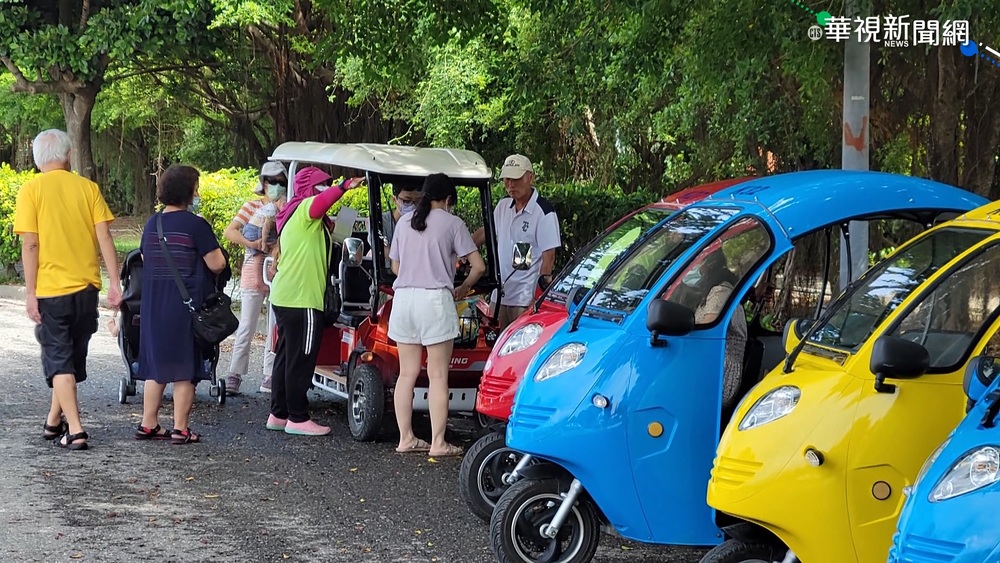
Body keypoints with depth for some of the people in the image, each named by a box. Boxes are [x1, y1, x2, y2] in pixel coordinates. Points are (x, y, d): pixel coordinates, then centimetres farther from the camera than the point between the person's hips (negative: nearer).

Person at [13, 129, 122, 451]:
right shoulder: (87, 188, 3)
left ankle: (75, 431, -6)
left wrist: (30, 293, -7)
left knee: (58, 359, 3)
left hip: (51, 289, -3)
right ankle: (54, 421, 29)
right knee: (73, 356, 18)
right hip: (86, 288, 3)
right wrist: (115, 283, -1)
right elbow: (104, 237, -3)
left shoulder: (31, 190, -4)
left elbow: (30, 244, -10)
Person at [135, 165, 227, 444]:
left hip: (153, 307, 6)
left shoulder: (152, 223, 6)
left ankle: (148, 424, 17)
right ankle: (180, 429, 2)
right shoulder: (195, 225, -14)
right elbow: (217, 264, -15)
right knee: (185, 368, 1)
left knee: (156, 367, 15)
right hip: (187, 307, -6)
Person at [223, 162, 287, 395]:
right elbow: (229, 232, -8)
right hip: (254, 273, -3)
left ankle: (270, 376, 12)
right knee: (247, 327, -2)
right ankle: (235, 375, 4)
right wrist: (251, 243, -21)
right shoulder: (253, 206, 2)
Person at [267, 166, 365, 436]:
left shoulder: (293, 213, 22)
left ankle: (279, 414, 20)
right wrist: (345, 187, -46)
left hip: (285, 297, 10)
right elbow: (322, 202, -34)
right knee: (301, 360, -6)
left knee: (287, 356, 14)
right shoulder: (306, 208, -10)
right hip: (302, 299, -10)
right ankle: (298, 418, -2)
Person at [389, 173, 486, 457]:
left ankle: (406, 439, 13)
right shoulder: (452, 223, 1)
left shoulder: (404, 221, 14)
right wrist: (462, 289, 16)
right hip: (435, 298, -5)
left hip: (403, 297, 5)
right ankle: (438, 443, -1)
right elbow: (478, 265, -1)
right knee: (438, 376, -1)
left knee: (407, 373, 10)